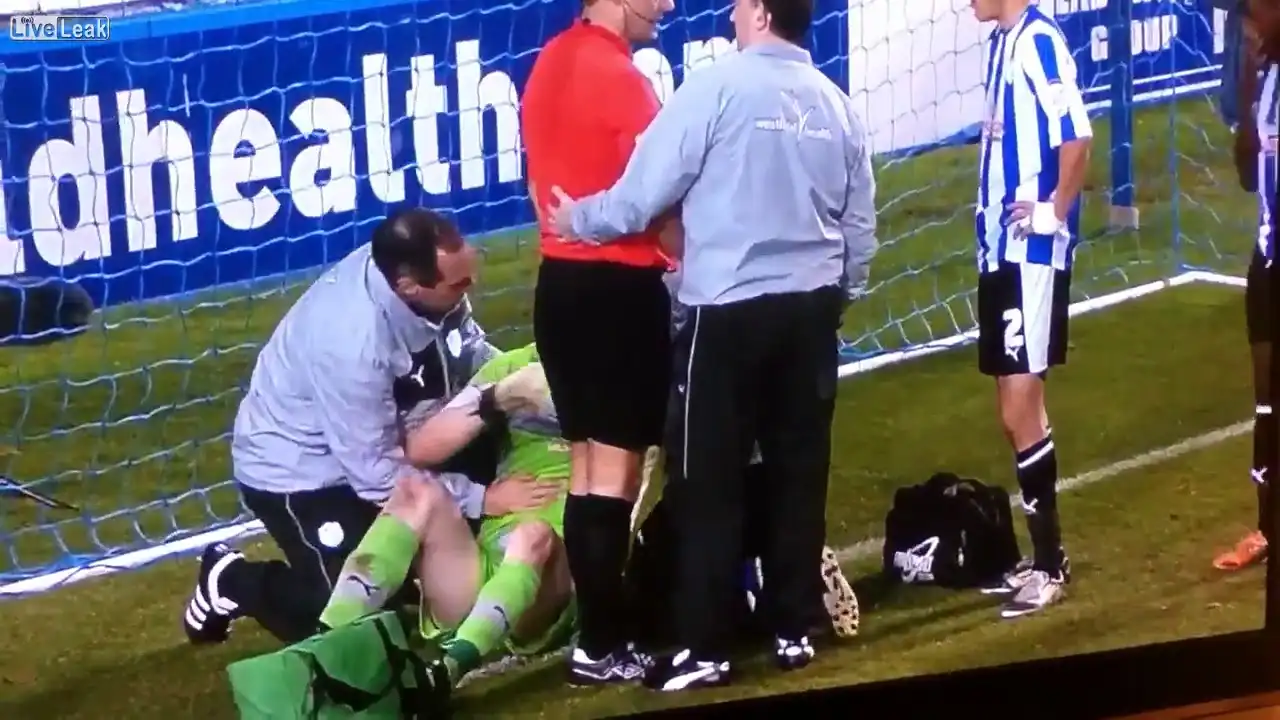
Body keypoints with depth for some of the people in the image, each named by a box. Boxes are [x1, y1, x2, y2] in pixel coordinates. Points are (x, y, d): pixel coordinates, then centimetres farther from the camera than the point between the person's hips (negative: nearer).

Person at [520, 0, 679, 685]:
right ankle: (601, 647, -2)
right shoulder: (620, 76, -16)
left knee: (587, 465, 13)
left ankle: (594, 628, 18)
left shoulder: (549, 65, 11)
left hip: (561, 279, 9)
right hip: (619, 285, -9)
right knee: (617, 469, -4)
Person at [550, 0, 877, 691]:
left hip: (730, 309, -5)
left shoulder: (718, 86, -11)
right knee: (799, 471, 12)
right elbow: (860, 225, 14)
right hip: (812, 306, 6)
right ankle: (794, 630, 19)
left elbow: (645, 192, -9)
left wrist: (579, 220, 8)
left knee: (709, 482, 1)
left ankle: (703, 650, 2)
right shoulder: (835, 102, 7)